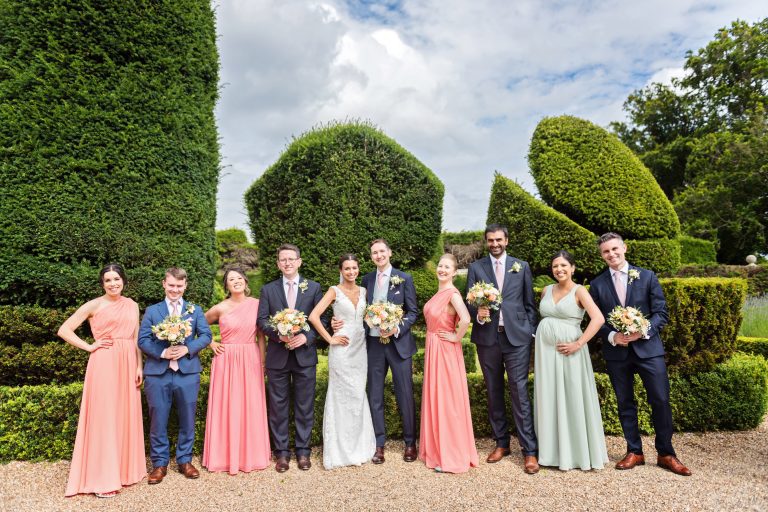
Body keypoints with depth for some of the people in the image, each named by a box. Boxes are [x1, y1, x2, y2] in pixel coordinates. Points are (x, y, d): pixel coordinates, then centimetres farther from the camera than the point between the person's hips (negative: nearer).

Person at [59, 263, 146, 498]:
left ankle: (125, 468, 26)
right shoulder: (95, 305, -3)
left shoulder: (132, 305, 10)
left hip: (127, 364, 5)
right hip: (104, 363, -4)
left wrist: (139, 366, 7)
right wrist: (89, 346, -8)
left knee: (126, 415, 11)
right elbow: (64, 330, -4)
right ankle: (103, 478, 11)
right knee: (104, 417, 0)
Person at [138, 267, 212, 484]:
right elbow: (143, 339, 0)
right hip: (157, 373, 0)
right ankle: (160, 463, 20)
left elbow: (206, 335, 1)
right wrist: (162, 352, -16)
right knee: (158, 420, 5)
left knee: (187, 419, 9)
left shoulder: (195, 310, 9)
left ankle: (184, 460, 24)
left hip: (187, 372, 1)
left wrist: (187, 349, -14)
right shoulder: (152, 311, 8)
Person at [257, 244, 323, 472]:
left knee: (305, 406, 8)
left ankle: (303, 451, 22)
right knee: (278, 406, 8)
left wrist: (306, 336, -14)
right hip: (277, 356, 1)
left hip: (305, 355, 0)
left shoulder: (313, 288, 4)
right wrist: (279, 334, -17)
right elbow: (262, 320, 1)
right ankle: (281, 452, 22)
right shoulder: (268, 289, 6)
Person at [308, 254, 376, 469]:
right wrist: (329, 339, -12)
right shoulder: (335, 291, -5)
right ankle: (342, 449, 14)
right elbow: (313, 316, -13)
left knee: (358, 395, 10)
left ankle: (358, 446, 24)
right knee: (343, 397, 0)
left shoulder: (364, 291, 9)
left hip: (360, 348, 5)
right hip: (342, 348, -5)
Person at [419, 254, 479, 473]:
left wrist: (456, 337, -20)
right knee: (435, 398, 16)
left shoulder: (452, 293, -17)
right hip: (433, 350, 9)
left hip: (446, 351, -9)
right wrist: (431, 343, 13)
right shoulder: (439, 293, 10)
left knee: (447, 400, 0)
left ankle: (451, 456, 13)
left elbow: (465, 319, -34)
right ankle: (437, 448, 30)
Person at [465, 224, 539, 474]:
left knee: (520, 393, -4)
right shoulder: (475, 267, 7)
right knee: (494, 393, 11)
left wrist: (532, 332, 3)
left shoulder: (522, 266, 8)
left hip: (517, 337, -1)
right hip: (487, 338, 2)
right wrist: (477, 313, -17)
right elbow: (469, 302, 4)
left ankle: (529, 450, 4)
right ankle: (501, 443, 24)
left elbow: (529, 304, 10)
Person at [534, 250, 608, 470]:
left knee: (573, 398, 3)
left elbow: (598, 319, -16)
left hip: (568, 351, -5)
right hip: (545, 350, 5)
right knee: (549, 398, 9)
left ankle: (579, 451, 18)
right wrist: (538, 344, 11)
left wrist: (578, 344, -19)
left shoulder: (579, 291, -5)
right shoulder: (547, 290, 10)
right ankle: (554, 450, 22)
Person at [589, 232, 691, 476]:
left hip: (648, 347, -1)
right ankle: (634, 452, 23)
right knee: (625, 403, 9)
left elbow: (661, 312, 0)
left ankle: (666, 454, 17)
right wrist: (612, 336, -13)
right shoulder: (597, 284, 4)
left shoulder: (647, 276, 2)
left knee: (661, 400, 0)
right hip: (616, 351, 1)